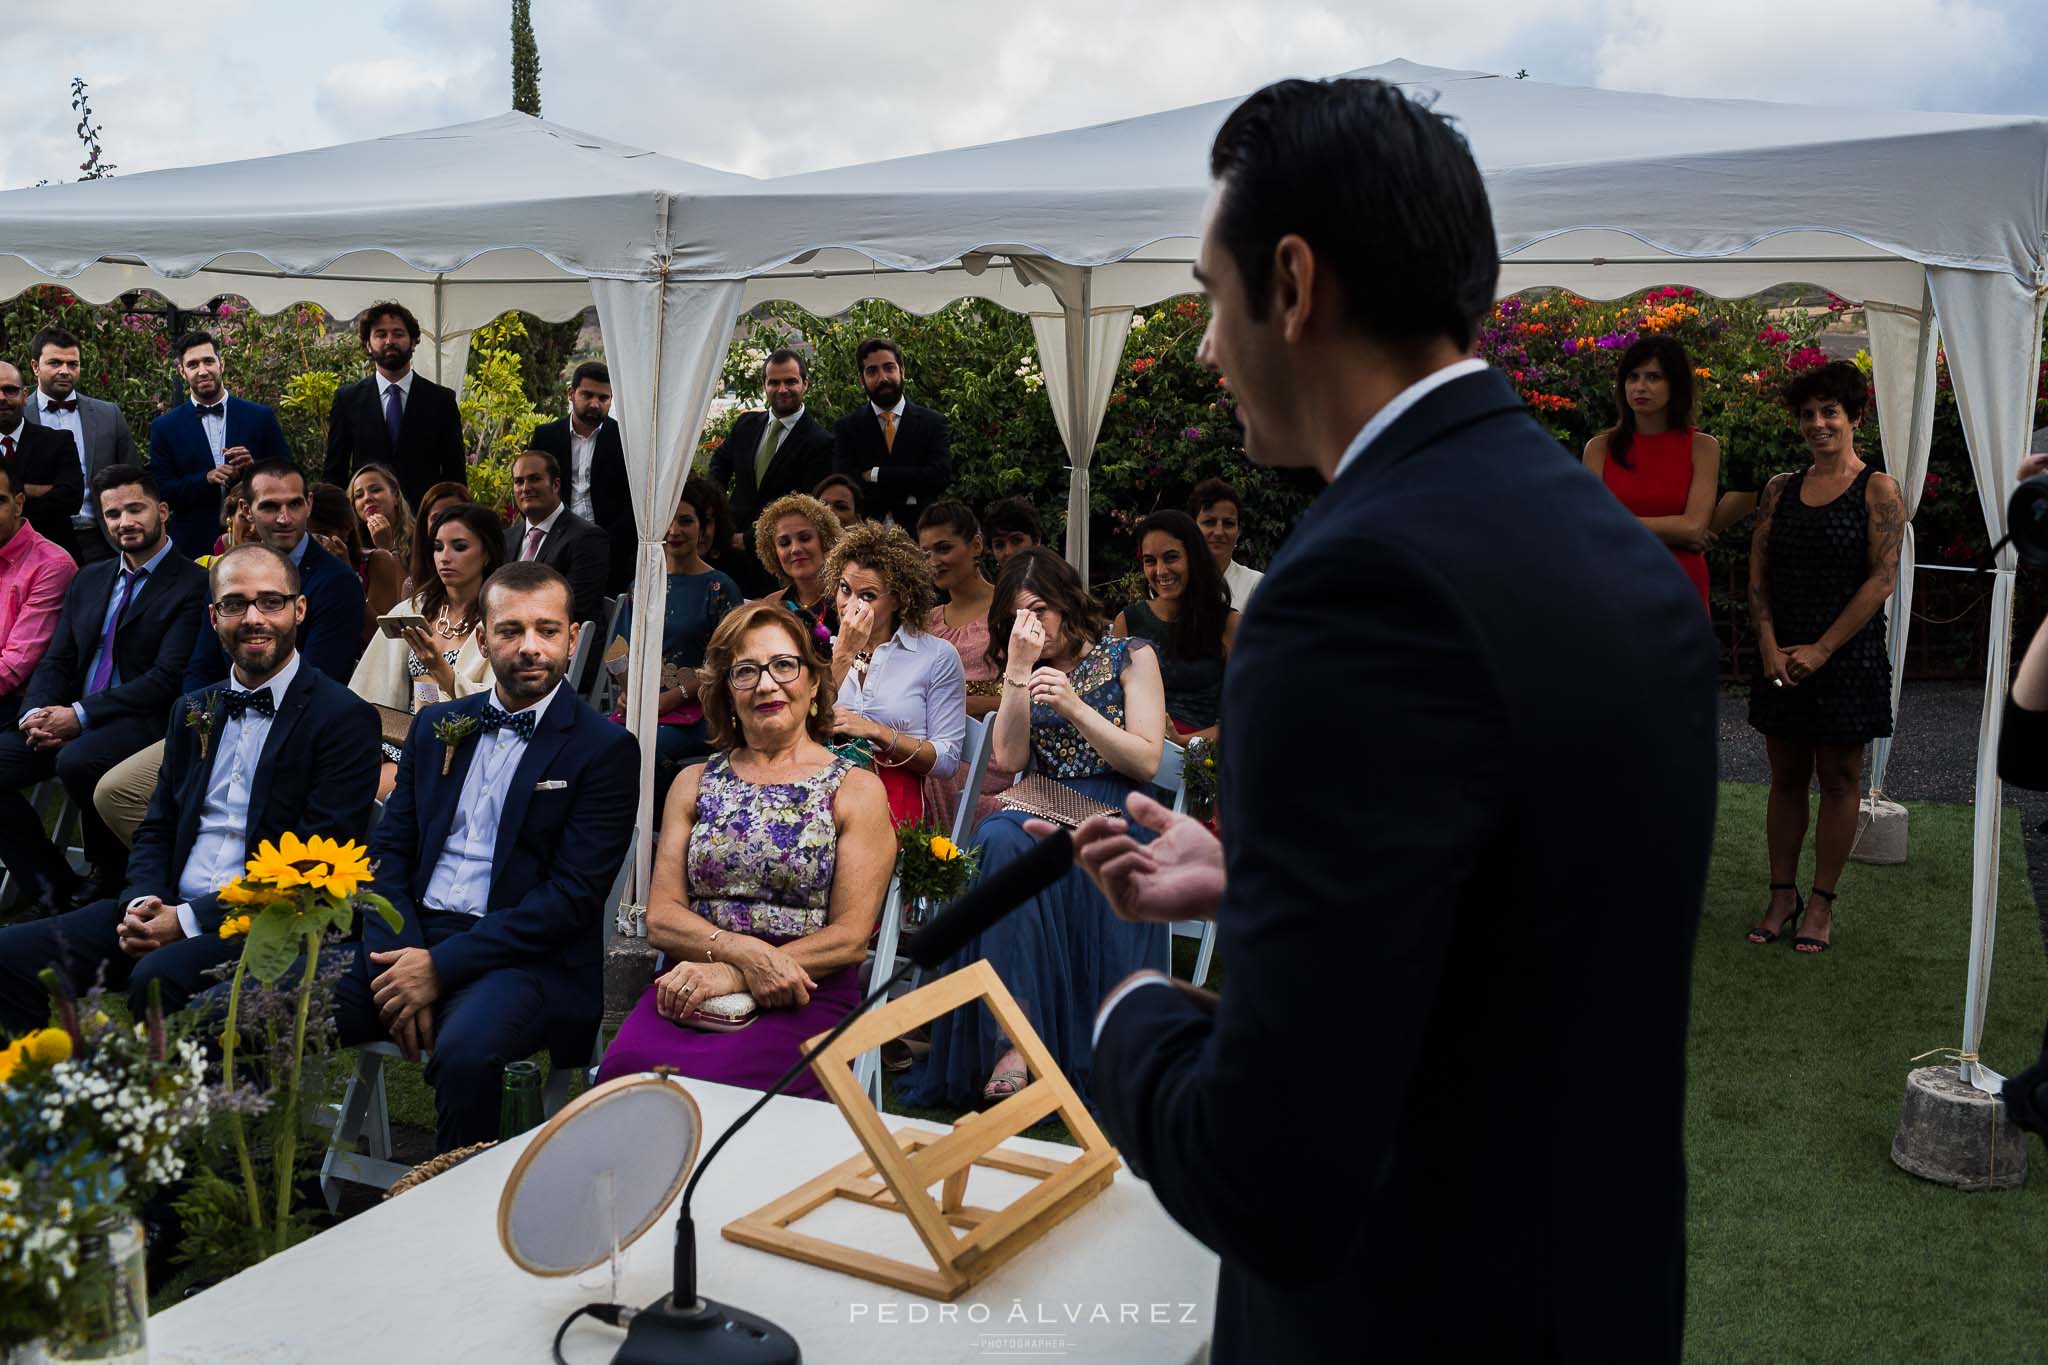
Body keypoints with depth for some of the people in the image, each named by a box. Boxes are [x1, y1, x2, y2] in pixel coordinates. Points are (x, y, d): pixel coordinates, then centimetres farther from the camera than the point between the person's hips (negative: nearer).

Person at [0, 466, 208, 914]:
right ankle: (55, 892, -4)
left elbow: (167, 678, -13)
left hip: (145, 722, -7)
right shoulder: (89, 580, 19)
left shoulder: (193, 585, -5)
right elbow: (56, 661, 15)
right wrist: (36, 714, -8)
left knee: (77, 760, -35)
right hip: (68, 720, 7)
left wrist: (79, 715, -18)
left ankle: (111, 878, -9)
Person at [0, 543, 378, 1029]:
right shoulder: (192, 711, 19)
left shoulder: (345, 718, -5)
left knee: (160, 977, -34)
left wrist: (188, 919, -15)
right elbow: (156, 830, 21)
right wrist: (141, 901, -3)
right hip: (166, 909, 7)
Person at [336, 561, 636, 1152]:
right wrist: (406, 956, -8)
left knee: (465, 1050, -36)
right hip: (410, 936, 5)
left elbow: (572, 896, -9)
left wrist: (441, 968, -14)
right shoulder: (438, 725, 16)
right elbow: (388, 851, 11)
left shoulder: (605, 749, -2)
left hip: (524, 955, -5)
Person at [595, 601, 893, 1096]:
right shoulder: (695, 783, 18)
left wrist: (730, 974, -12)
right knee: (626, 1070, -31)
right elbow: (661, 917, 9)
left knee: (709, 1080, -34)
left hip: (804, 998, -3)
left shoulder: (857, 790, 8)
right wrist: (745, 951, -12)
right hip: (691, 986, 3)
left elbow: (850, 937, -1)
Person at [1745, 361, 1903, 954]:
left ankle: (1821, 903, 13)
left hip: (1845, 656, -4)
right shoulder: (1780, 490, 9)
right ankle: (1782, 895, 18)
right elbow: (1758, 573, 6)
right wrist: (1770, 643, -8)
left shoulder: (1877, 491, -4)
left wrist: (1822, 648, -14)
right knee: (1786, 777, 9)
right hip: (1780, 658, 4)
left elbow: (1882, 579, -10)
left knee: (1838, 778, 4)